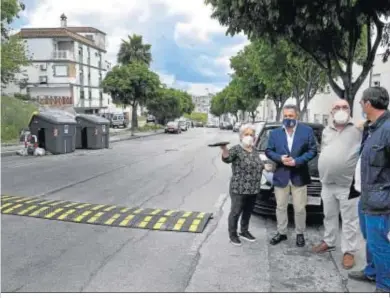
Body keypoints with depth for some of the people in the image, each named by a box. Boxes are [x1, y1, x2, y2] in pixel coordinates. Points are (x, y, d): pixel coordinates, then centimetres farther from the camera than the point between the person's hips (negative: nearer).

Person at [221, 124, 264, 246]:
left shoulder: (255, 150, 10)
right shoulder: (236, 149, -12)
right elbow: (227, 158, -33)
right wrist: (224, 149, -51)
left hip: (253, 189, 7)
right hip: (239, 189, -7)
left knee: (248, 211, 18)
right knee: (236, 212, 3)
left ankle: (244, 231, 36)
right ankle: (232, 234, 20)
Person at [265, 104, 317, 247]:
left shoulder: (307, 131, -1)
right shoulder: (275, 133, 6)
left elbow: (313, 150, -5)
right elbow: (268, 151, 6)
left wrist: (297, 161, -16)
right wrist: (280, 158, -13)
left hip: (299, 176, -2)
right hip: (281, 175, 2)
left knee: (299, 208, 6)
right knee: (281, 207, 11)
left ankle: (300, 234, 23)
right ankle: (281, 232, 26)